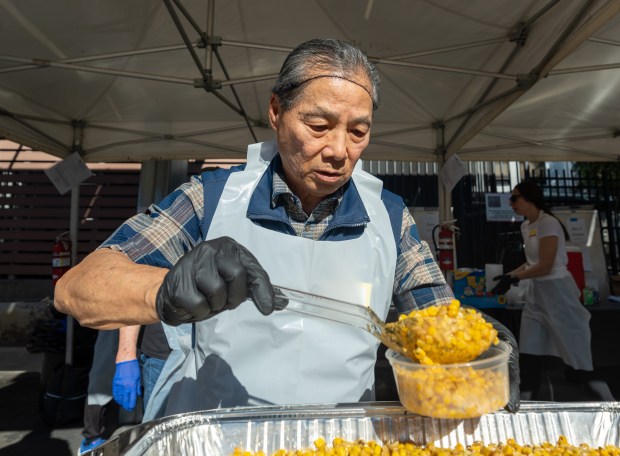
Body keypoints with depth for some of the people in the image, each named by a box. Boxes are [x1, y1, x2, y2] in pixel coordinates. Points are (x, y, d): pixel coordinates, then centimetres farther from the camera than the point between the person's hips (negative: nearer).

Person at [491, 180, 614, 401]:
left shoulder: (548, 223, -16)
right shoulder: (526, 226, 10)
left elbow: (545, 266, -20)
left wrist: (513, 278, -13)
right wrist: (509, 275, 5)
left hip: (556, 291, -8)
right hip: (536, 294, 9)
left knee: (578, 355, 2)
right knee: (531, 356, 10)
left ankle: (609, 402, 21)